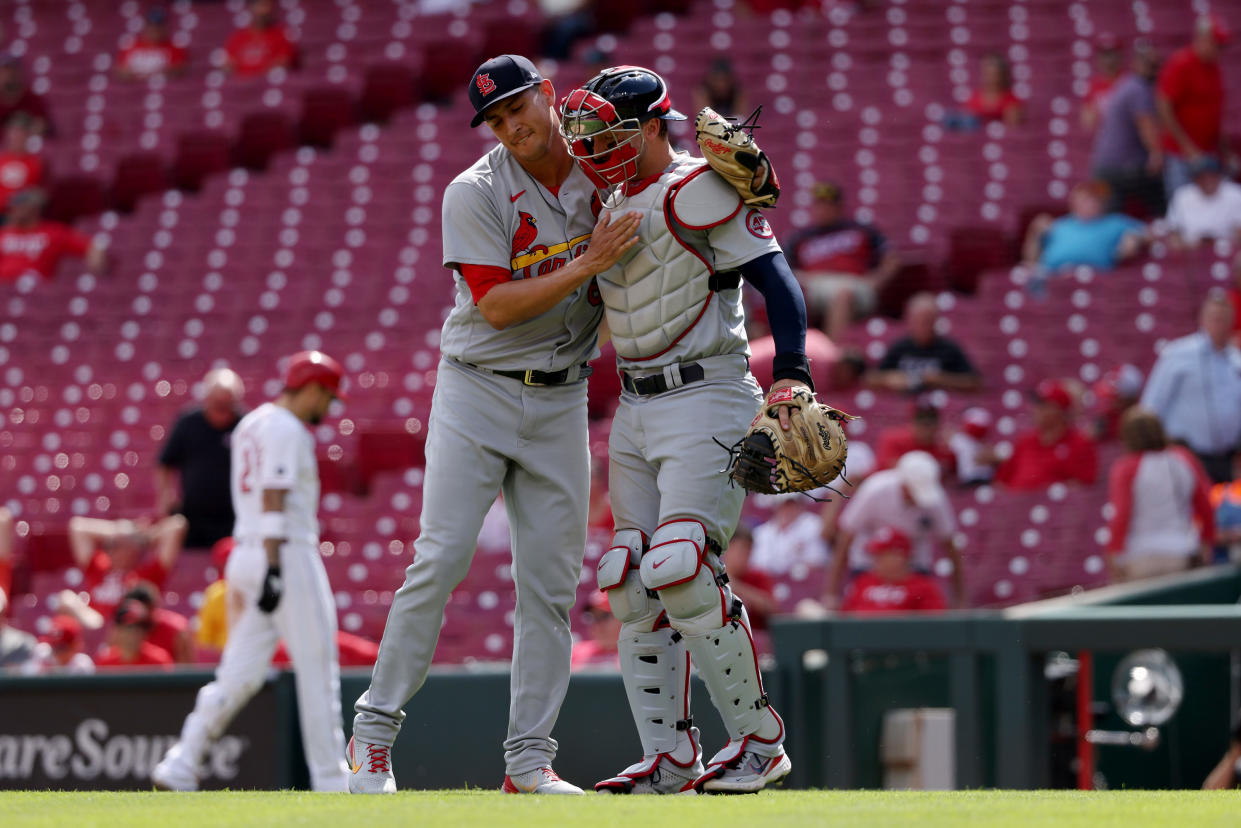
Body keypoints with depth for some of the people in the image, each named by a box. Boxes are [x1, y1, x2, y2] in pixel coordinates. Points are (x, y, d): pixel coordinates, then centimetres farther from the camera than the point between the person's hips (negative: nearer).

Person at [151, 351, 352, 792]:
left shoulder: (251, 424, 19)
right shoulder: (286, 429, -10)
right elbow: (273, 500, -18)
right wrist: (273, 569, -23)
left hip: (248, 553, 9)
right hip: (287, 554, -9)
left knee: (241, 673, 5)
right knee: (317, 670, -2)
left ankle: (179, 767, -2)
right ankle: (331, 780, 0)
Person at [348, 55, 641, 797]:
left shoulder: (603, 179, 4)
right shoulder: (477, 193, -9)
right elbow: (496, 305, -17)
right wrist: (587, 265, -22)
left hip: (561, 402, 4)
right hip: (478, 393, -4)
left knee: (553, 581, 1)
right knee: (442, 558, -13)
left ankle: (529, 761, 5)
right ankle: (374, 734, -6)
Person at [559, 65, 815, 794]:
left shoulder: (699, 192, -11)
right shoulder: (617, 203, 15)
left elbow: (774, 275, -19)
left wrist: (792, 374, -30)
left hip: (705, 401, -9)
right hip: (635, 411, 9)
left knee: (681, 571, -19)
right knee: (632, 586, 4)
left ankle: (759, 740, -8)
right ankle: (669, 759, 8)